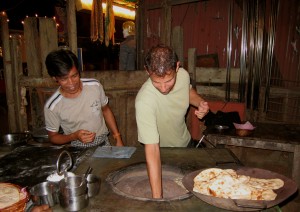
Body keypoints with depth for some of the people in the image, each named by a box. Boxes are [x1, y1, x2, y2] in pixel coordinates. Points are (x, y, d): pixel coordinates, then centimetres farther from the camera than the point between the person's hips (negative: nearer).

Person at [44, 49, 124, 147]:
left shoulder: (95, 86, -8)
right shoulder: (52, 106, -14)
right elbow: (53, 137, 0)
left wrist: (118, 138, 5)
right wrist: (75, 136, -19)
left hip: (104, 144, 1)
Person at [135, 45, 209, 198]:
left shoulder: (183, 75, -22)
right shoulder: (144, 101, -40)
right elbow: (152, 150, -39)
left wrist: (200, 103, -19)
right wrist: (157, 196, -41)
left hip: (186, 142, 5)